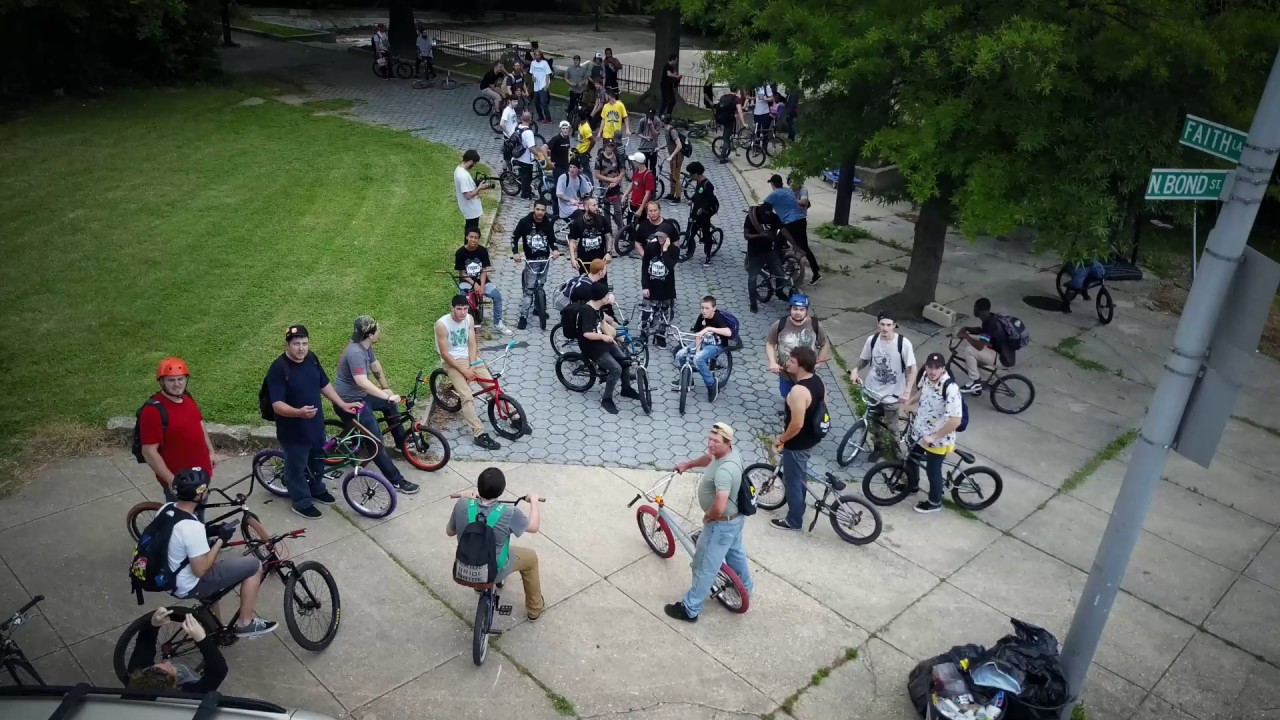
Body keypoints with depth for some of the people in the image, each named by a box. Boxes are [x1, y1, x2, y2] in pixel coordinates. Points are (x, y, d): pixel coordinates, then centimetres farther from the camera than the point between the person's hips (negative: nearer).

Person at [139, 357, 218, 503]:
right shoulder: (154, 410, -25)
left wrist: (211, 451, 14)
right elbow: (149, 452, -24)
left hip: (199, 473, 7)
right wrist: (171, 480, -24)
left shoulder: (188, 398, 0)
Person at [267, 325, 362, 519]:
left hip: (316, 424, 7)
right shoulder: (278, 368, -26)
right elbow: (277, 405, -29)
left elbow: (324, 384, 10)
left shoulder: (312, 359, -5)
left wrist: (342, 404, 6)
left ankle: (317, 490, 50)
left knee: (317, 460, 27)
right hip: (293, 430, -7)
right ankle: (302, 503, 32)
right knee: (297, 467, 13)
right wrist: (299, 412, -45)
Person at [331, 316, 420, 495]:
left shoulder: (366, 346, 0)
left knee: (390, 403, 25)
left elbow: (376, 367, 16)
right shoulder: (355, 352, -30)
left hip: (359, 396, 10)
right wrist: (387, 395, -44)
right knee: (376, 442, -9)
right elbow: (362, 382, -43)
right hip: (349, 402, -10)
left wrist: (387, 388, 18)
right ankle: (396, 481, -5)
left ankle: (401, 441, 40)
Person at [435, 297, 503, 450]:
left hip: (470, 358, 5)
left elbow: (472, 344, 1)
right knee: (467, 398, -21)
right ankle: (480, 434, -22)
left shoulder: (469, 318, -1)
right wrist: (464, 371, -18)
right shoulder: (442, 324, -18)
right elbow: (445, 354, -17)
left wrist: (471, 366, -13)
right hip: (453, 362, -5)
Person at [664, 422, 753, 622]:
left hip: (722, 524, -10)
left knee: (705, 567, 7)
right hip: (735, 517, 10)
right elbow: (709, 458, 18)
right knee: (735, 552, 33)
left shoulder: (724, 471, -38)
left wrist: (707, 517, -23)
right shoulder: (730, 452, -8)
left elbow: (719, 507, -44)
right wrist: (688, 464, 22)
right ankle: (745, 586, 57)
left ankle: (690, 609, 24)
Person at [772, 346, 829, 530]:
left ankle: (794, 521, 26)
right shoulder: (818, 381, -5)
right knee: (800, 475, 29)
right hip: (812, 437, 9)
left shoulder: (798, 391, -33)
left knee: (792, 480, 10)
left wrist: (781, 439, -15)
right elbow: (820, 407, 9)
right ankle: (799, 504, 49)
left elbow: (796, 424, -31)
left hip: (798, 442, -9)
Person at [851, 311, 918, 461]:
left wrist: (907, 391, -25)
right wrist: (856, 370, -14)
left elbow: (912, 369, -15)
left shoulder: (904, 343, -20)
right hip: (872, 390, 3)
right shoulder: (872, 340, -9)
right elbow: (864, 360, 6)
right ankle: (878, 447, 42)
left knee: (891, 426, 11)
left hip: (892, 394, -3)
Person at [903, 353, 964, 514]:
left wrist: (934, 437, -29)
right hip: (919, 431, 7)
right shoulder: (926, 377, -10)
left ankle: (934, 502, 37)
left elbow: (956, 420, -34)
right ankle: (912, 486, 53)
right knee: (911, 459, 25)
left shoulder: (951, 389, -33)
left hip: (938, 439, -7)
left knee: (932, 470, 12)